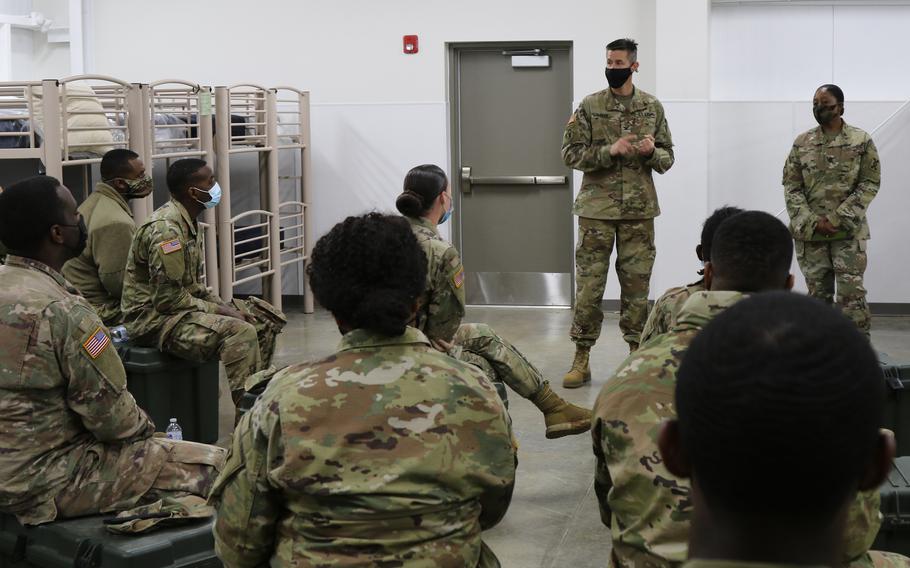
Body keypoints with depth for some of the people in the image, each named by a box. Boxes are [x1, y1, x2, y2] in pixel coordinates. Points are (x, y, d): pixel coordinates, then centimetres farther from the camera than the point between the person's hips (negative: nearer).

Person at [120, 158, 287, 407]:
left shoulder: (186, 222, 10)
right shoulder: (165, 229, -22)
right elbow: (168, 299, -23)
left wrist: (222, 304, 2)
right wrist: (218, 310, -16)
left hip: (181, 306, 11)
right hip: (154, 318, -11)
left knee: (265, 315, 9)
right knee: (240, 332, -30)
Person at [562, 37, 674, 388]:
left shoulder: (652, 107, 6)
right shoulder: (589, 106, 0)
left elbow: (667, 158, 10)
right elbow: (571, 153, -4)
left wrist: (651, 152, -13)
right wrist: (609, 151, -17)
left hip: (639, 210, 2)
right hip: (596, 208, -1)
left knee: (637, 284, 6)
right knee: (589, 284, -1)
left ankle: (636, 352, 17)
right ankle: (581, 359, 6)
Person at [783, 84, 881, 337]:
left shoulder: (862, 141, -1)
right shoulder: (802, 143, 6)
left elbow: (870, 183, -4)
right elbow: (791, 186, 3)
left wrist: (838, 219, -13)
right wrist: (812, 221, -10)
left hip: (849, 231, -3)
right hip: (810, 232, 3)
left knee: (851, 293, -8)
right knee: (818, 294, 9)